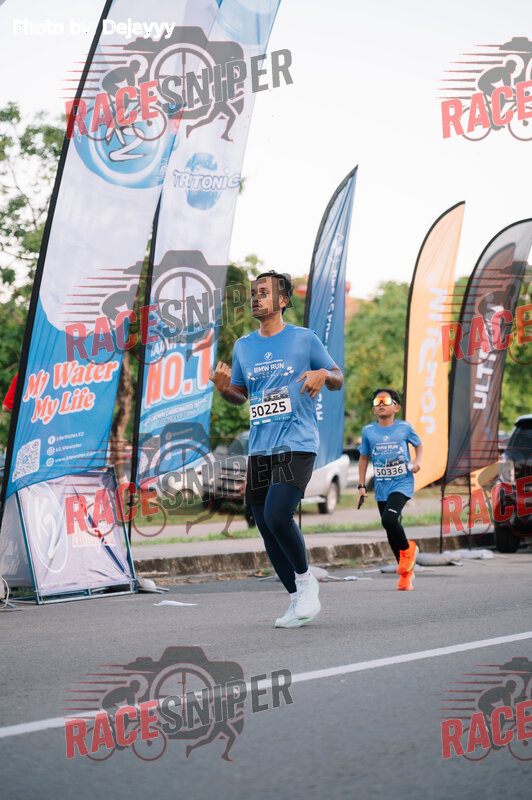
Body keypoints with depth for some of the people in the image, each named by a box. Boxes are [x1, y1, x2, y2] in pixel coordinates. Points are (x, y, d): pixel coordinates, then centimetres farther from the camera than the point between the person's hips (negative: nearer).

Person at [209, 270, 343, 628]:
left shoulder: (304, 339, 2)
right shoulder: (243, 346, 14)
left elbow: (338, 380, 8)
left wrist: (323, 374, -14)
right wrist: (224, 388, 1)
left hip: (297, 444, -5)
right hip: (260, 448, 6)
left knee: (277, 516, -22)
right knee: (267, 529, 4)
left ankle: (306, 579, 2)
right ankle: (298, 599, 18)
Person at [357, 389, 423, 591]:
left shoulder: (404, 427, -1)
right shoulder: (368, 431, 4)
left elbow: (418, 444, 16)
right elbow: (364, 458, 14)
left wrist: (417, 461, -4)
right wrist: (361, 486, 10)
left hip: (402, 483, -3)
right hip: (381, 487, 4)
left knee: (389, 518, -25)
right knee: (391, 530, 5)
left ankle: (407, 549, 4)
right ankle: (406, 572, 19)